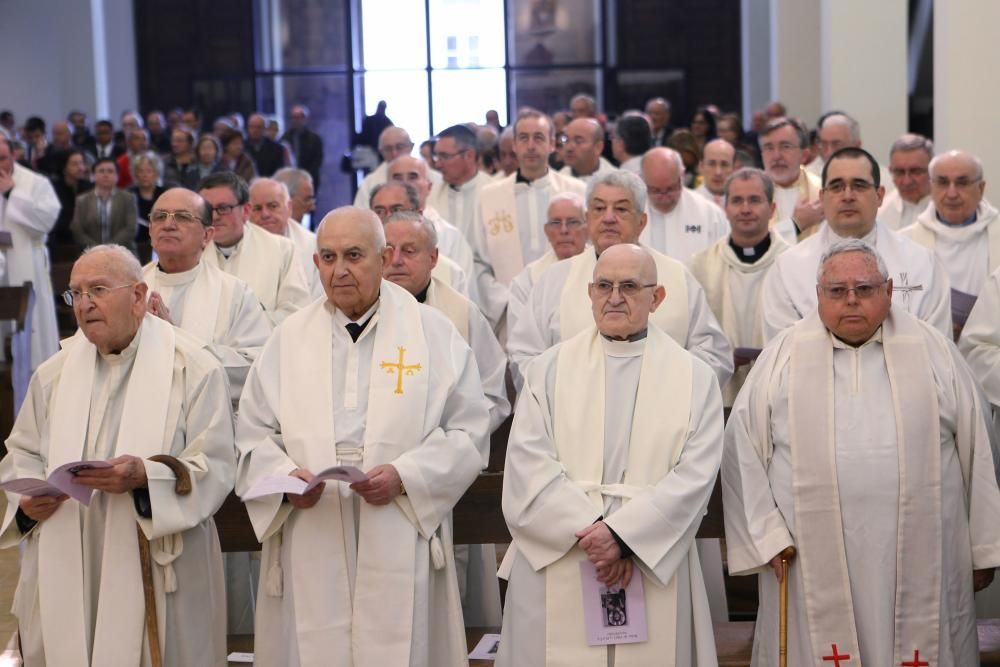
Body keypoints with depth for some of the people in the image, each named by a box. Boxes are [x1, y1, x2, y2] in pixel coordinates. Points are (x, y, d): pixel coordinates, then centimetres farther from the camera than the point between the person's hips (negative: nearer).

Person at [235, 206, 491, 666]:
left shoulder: (434, 334, 4)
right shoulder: (289, 338, 10)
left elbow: (469, 432, 1)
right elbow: (254, 434, 9)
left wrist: (405, 476, -13)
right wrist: (285, 475, -11)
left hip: (400, 546, -1)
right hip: (310, 548, 2)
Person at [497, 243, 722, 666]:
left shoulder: (695, 378, 6)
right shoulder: (550, 369, 6)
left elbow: (696, 473, -5)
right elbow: (528, 465, -4)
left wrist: (622, 533, -16)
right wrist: (589, 532, -15)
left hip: (655, 566, 0)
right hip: (557, 567, 0)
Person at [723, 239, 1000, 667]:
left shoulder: (934, 353, 5)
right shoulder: (783, 357, 3)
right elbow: (743, 450, 3)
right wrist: (765, 536, -5)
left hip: (920, 558, 1)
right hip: (813, 565, 0)